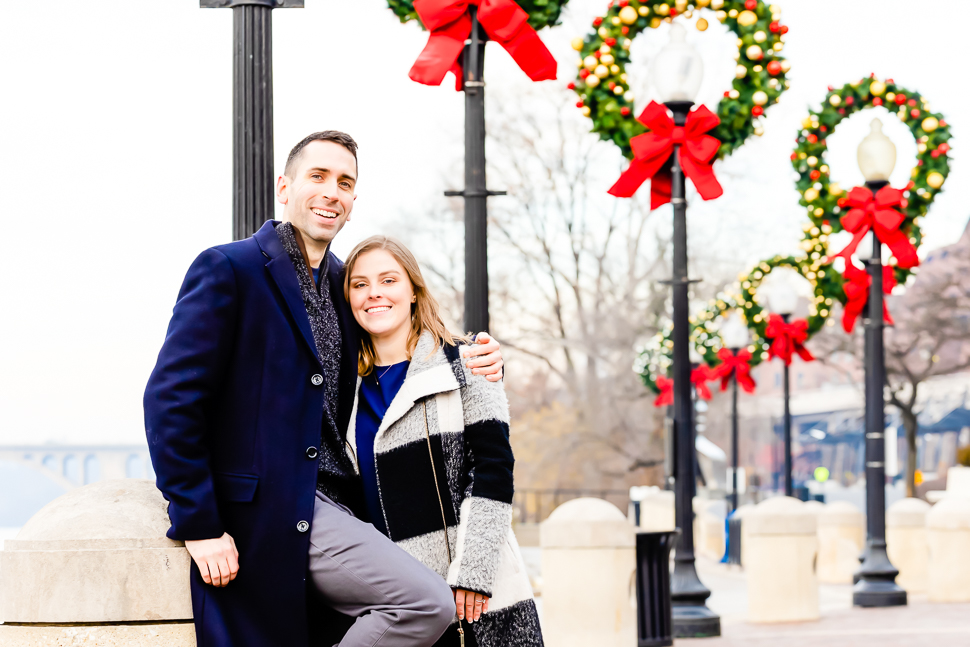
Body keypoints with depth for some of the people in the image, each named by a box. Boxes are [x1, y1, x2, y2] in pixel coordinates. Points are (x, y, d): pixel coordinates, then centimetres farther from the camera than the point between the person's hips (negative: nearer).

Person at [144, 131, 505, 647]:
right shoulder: (228, 270, -5)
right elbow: (170, 399, -11)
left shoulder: (342, 284, 17)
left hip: (332, 504, 8)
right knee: (427, 603, -21)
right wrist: (198, 526, -16)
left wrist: (479, 365, 5)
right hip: (268, 512, -8)